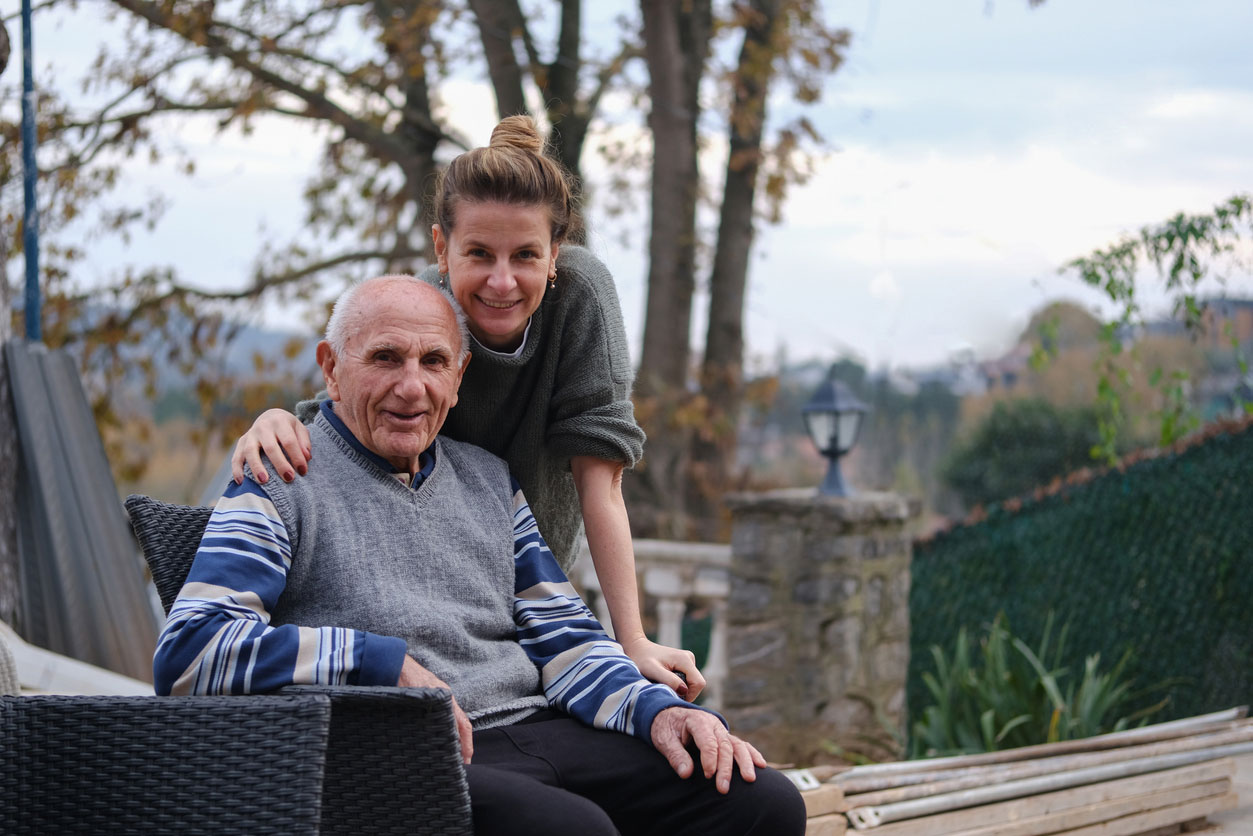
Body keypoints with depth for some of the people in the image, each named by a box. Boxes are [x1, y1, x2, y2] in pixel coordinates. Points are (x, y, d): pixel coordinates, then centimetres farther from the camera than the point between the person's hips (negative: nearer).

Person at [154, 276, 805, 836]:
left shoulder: (487, 479, 22)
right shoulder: (282, 486, 2)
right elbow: (184, 651, -12)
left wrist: (657, 708, 0)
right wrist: (380, 660, -16)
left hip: (538, 730, 6)